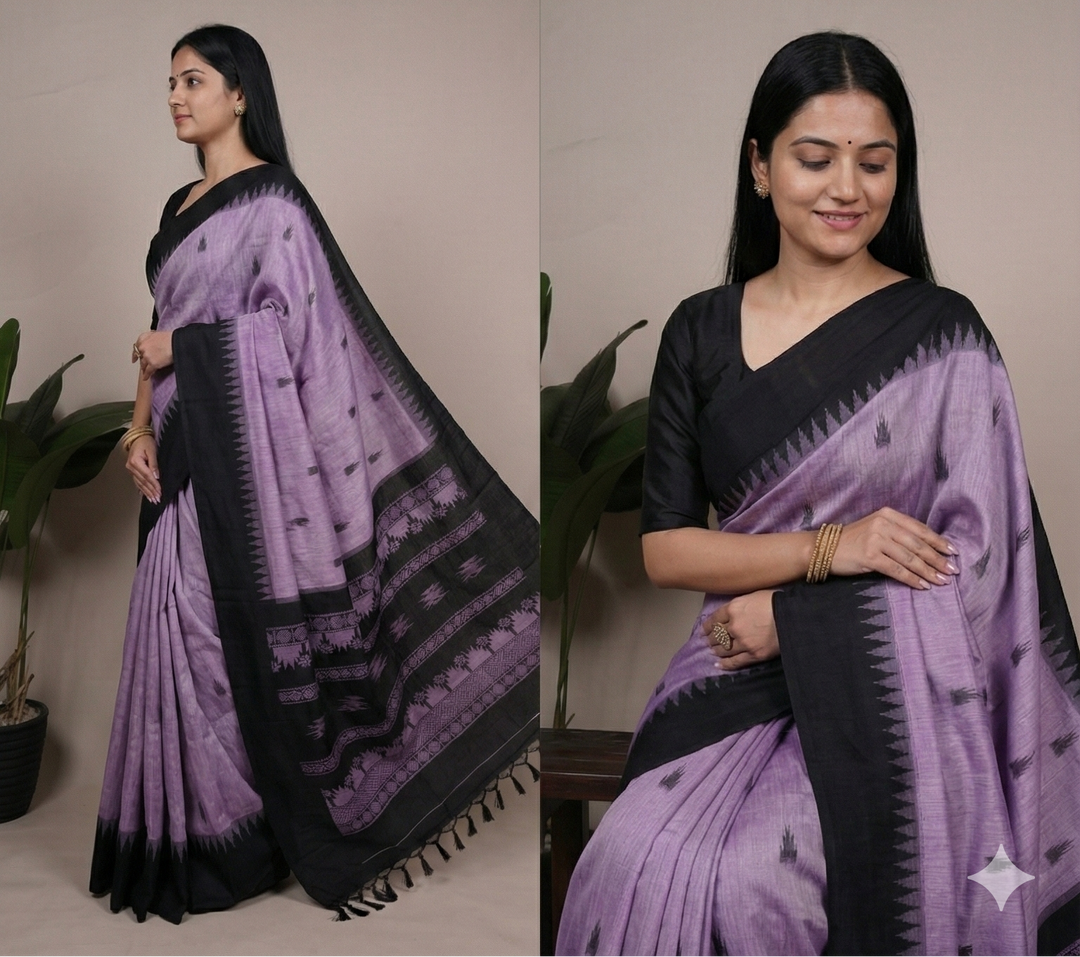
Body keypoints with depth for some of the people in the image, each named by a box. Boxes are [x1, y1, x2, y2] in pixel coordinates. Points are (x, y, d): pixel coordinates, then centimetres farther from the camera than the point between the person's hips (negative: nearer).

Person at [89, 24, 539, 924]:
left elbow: (290, 325, -15)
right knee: (179, 630, 9)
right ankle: (191, 832, 20)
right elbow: (162, 331, 16)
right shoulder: (180, 206, 17)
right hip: (183, 447, 8)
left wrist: (180, 348, -9)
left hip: (241, 446, -8)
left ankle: (232, 841, 10)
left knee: (229, 632, -4)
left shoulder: (271, 198, -8)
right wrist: (142, 425, 3)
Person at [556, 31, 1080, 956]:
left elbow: (974, 562, -6)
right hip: (740, 675, 3)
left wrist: (791, 616, -10)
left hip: (900, 689, -2)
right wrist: (827, 548, -13)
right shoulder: (701, 332, 6)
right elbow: (664, 549, 1)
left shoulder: (942, 333, -2)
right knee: (641, 868, -24)